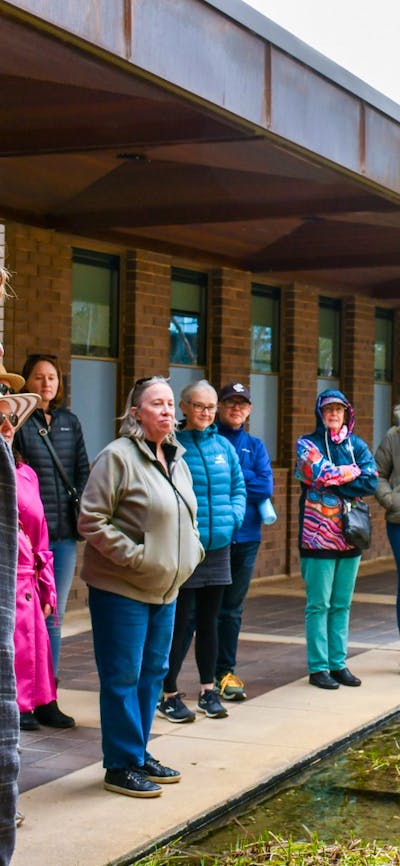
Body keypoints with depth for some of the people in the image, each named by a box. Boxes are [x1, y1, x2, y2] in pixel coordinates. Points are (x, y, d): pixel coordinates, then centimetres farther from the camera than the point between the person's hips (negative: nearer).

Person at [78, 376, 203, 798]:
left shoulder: (176, 460, 12)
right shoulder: (118, 456, -14)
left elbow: (189, 516, 26)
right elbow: (91, 521, -17)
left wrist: (191, 550, 9)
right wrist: (132, 556, -19)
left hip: (164, 589, 8)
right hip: (121, 589, -8)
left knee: (153, 672, 15)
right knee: (122, 678, -2)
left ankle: (139, 756, 28)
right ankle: (121, 766, 8)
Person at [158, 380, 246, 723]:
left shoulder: (224, 446, 9)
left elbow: (239, 488, 16)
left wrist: (232, 517, 0)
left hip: (218, 547, 6)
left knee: (209, 620, 14)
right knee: (179, 622, -1)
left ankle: (208, 690, 23)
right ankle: (170, 694, 9)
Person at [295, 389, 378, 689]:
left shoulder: (357, 445, 12)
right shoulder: (307, 444, 1)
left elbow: (371, 481, -3)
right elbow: (322, 473, -17)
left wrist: (333, 478, -10)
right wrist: (352, 472, -4)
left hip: (350, 535, 4)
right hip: (319, 535, -4)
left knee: (342, 604, 9)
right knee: (319, 604, -3)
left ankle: (338, 663, 15)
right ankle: (318, 667, 3)